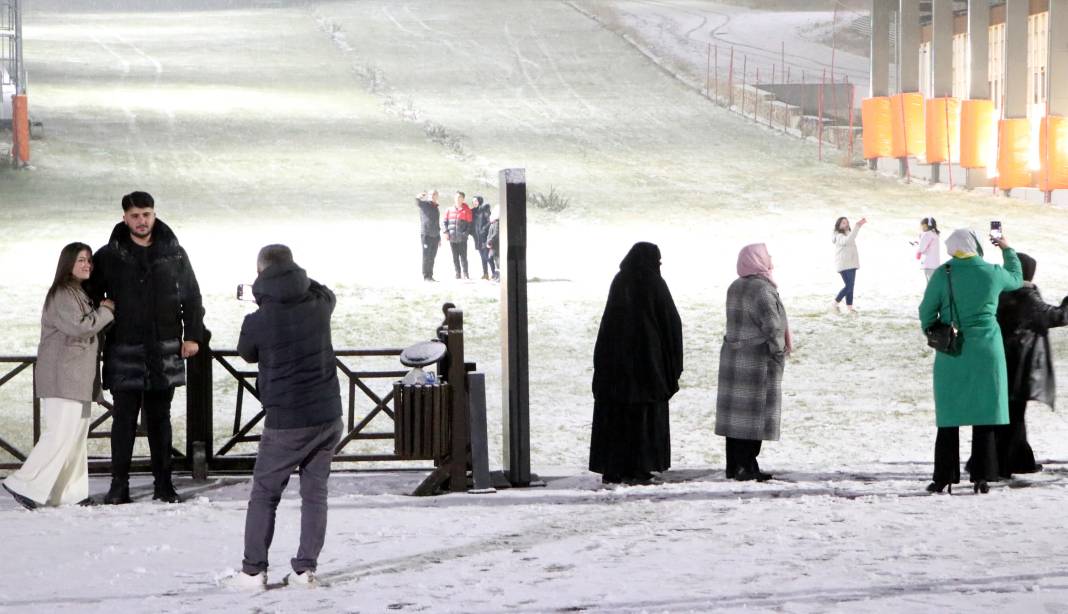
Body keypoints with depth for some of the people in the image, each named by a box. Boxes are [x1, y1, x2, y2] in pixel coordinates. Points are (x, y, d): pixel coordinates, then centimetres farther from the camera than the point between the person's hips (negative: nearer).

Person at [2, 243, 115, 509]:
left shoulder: (83, 295, 20)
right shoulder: (61, 295, -10)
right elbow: (78, 326, -22)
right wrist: (105, 311, -11)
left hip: (79, 379, 10)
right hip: (61, 379, -10)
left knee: (77, 436, 8)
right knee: (60, 434, -14)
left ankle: (72, 492, 11)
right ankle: (25, 485, -11)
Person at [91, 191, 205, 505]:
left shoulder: (173, 254, 5)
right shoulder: (109, 256, 1)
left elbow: (192, 296, 11)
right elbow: (92, 298, 7)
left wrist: (193, 335, 3)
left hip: (165, 351, 1)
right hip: (124, 352, -1)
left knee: (160, 420, 8)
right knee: (124, 419, -1)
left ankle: (163, 484, 14)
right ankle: (119, 485, 4)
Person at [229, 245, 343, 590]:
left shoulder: (257, 321, -14)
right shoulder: (319, 304, -3)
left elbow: (247, 353, 8)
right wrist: (297, 279, 28)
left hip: (286, 422, -4)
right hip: (328, 415, 4)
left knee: (264, 495, 9)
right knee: (315, 492, 11)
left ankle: (253, 571, 8)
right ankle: (306, 569, 8)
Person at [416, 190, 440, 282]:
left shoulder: (436, 208, 20)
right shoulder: (425, 204, -1)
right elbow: (417, 202, -25)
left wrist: (439, 238, 25)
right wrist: (419, 197, -48)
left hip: (435, 236, 7)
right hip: (426, 235, -7)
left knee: (432, 257, 11)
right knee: (426, 256, -4)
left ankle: (430, 276, 17)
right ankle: (426, 276, -1)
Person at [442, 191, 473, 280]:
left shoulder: (466, 210, 1)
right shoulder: (450, 210, 10)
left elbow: (469, 223, 0)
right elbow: (445, 222, 13)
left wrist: (466, 233, -11)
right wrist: (446, 232, 0)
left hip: (462, 238, -3)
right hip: (452, 238, 3)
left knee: (463, 256, -4)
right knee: (455, 257, 7)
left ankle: (465, 274, -1)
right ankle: (457, 273, 13)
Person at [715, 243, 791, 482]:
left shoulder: (734, 288, 8)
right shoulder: (762, 289, -18)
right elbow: (772, 325, -22)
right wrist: (779, 351, -8)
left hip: (732, 357, 8)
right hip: (758, 360, -8)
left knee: (736, 412, 11)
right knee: (755, 414, -2)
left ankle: (733, 466, 15)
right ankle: (747, 466, -2)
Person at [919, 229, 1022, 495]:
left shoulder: (943, 275, -7)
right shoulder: (993, 273, -3)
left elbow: (927, 311, -2)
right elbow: (1016, 279, 19)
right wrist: (1007, 250, 33)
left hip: (951, 353, 0)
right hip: (986, 351, 0)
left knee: (949, 415, 6)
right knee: (984, 414, 5)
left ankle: (944, 477, 5)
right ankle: (981, 477, 4)